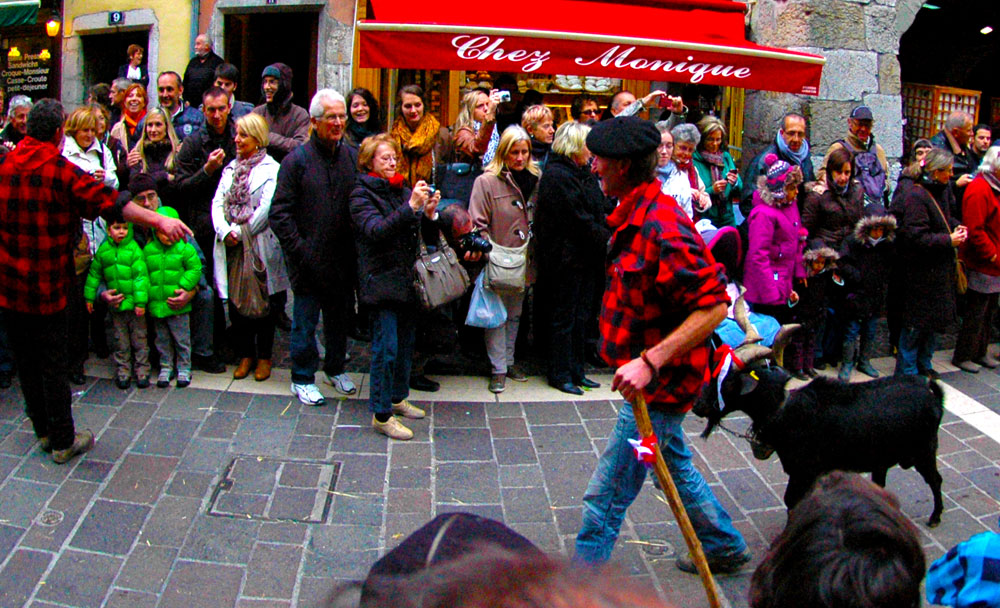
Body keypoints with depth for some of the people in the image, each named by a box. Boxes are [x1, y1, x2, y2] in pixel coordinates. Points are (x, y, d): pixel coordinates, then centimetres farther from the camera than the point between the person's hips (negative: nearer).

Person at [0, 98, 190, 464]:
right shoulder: (60, 170, -15)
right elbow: (108, 202, -22)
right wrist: (159, 221, -24)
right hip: (45, 285, -5)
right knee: (53, 364, 6)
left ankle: (44, 432, 28)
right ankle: (63, 441, 14)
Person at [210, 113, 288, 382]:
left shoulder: (272, 169, -4)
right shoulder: (230, 168, 15)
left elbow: (266, 208, -12)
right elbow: (218, 203, 6)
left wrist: (241, 232, -11)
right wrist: (226, 232, -10)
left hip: (260, 247, -5)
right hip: (232, 248, 5)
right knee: (236, 302, 8)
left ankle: (264, 356, 18)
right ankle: (245, 355, 21)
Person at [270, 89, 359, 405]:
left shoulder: (352, 157, 6)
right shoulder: (297, 160, -8)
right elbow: (280, 213, -9)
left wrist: (354, 248, 4)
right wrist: (300, 251, -15)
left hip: (341, 259, 4)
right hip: (309, 261, -4)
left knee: (339, 317, 17)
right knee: (305, 322, 5)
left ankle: (335, 368, 35)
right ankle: (302, 379, 20)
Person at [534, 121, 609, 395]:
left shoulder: (585, 172, 13)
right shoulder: (557, 176, -16)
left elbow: (598, 212, 12)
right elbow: (580, 222, -19)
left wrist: (608, 236, -5)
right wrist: (608, 240, -11)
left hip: (585, 257, 9)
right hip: (565, 257, -9)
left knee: (580, 317, 14)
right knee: (563, 318, 1)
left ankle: (575, 371, 23)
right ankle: (560, 374, 12)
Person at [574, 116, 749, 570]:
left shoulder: (662, 229, -27)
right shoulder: (635, 216, 6)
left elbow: (714, 306, -30)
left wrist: (651, 361, -33)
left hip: (660, 381, -11)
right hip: (656, 379, 11)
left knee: (606, 495, -3)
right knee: (674, 465, 27)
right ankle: (724, 547, 46)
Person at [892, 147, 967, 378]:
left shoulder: (940, 191, 8)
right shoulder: (915, 196, -21)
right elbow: (917, 237, -25)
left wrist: (955, 227, 4)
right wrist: (949, 240, -19)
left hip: (938, 269, 9)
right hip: (919, 271, -9)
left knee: (933, 320, 17)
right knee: (916, 323, 0)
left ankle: (923, 365, 31)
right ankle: (907, 372, 12)